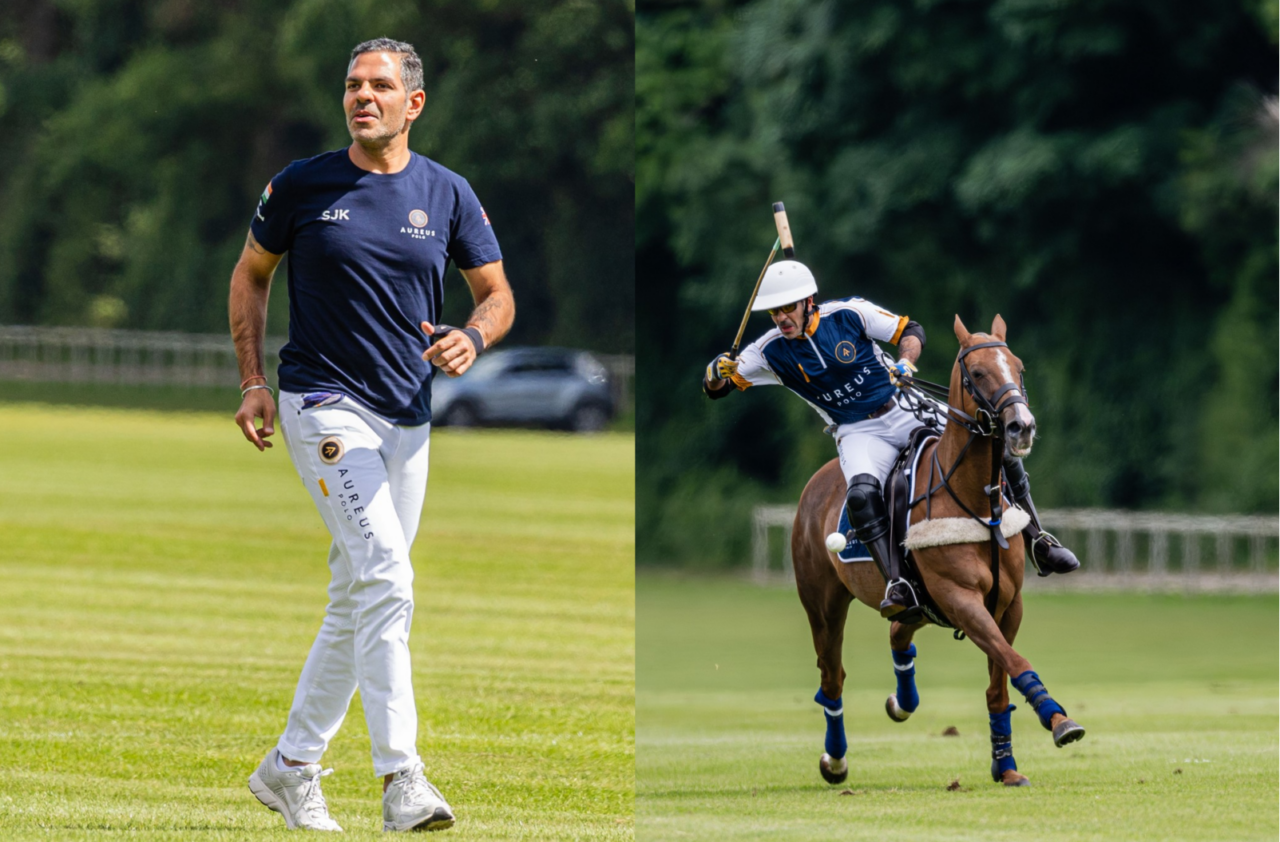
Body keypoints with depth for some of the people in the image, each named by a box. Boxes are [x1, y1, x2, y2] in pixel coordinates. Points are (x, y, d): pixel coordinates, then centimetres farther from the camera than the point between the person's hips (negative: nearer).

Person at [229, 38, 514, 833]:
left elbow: (498, 295, 8)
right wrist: (254, 381, 1)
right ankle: (401, 779, -26)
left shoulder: (448, 194, 4)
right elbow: (251, 274, 10)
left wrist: (471, 338, -15)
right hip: (323, 404, -5)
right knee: (386, 578, -21)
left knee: (359, 603, 11)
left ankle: (292, 767, 26)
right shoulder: (303, 185, -2)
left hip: (408, 421, 5)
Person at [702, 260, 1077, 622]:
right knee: (862, 493, -36)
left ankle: (1038, 542, 2)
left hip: (905, 411, 1)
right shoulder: (770, 351, -7)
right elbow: (716, 388, -3)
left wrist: (906, 361, -20)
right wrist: (718, 372, -26)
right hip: (858, 433, -1)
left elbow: (910, 331, 0)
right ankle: (897, 585, -38)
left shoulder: (848, 314, -9)